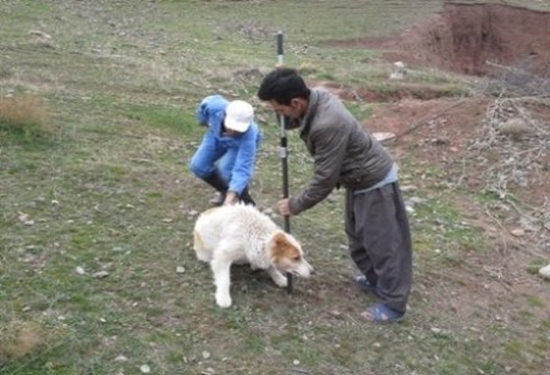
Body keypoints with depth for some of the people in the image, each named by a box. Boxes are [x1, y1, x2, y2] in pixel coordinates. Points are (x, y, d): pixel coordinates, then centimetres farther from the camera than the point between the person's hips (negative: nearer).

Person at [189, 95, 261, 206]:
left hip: (242, 144, -4)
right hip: (217, 136, 4)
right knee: (198, 166, -6)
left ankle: (246, 201, 0)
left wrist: (232, 196, -60)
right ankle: (225, 191, 21)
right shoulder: (215, 106, -40)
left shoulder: (248, 136, -47)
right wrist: (204, 120, 7)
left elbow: (242, 169, -50)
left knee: (226, 169, -27)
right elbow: (205, 103, -13)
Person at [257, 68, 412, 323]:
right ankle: (375, 280, 41)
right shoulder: (316, 97, -10)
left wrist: (294, 205, -15)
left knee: (383, 242, 2)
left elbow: (324, 180, -29)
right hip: (360, 178, 10)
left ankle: (393, 303, 15)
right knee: (358, 236, 22)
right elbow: (292, 121, 12)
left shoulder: (327, 125, -37)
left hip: (375, 182, -10)